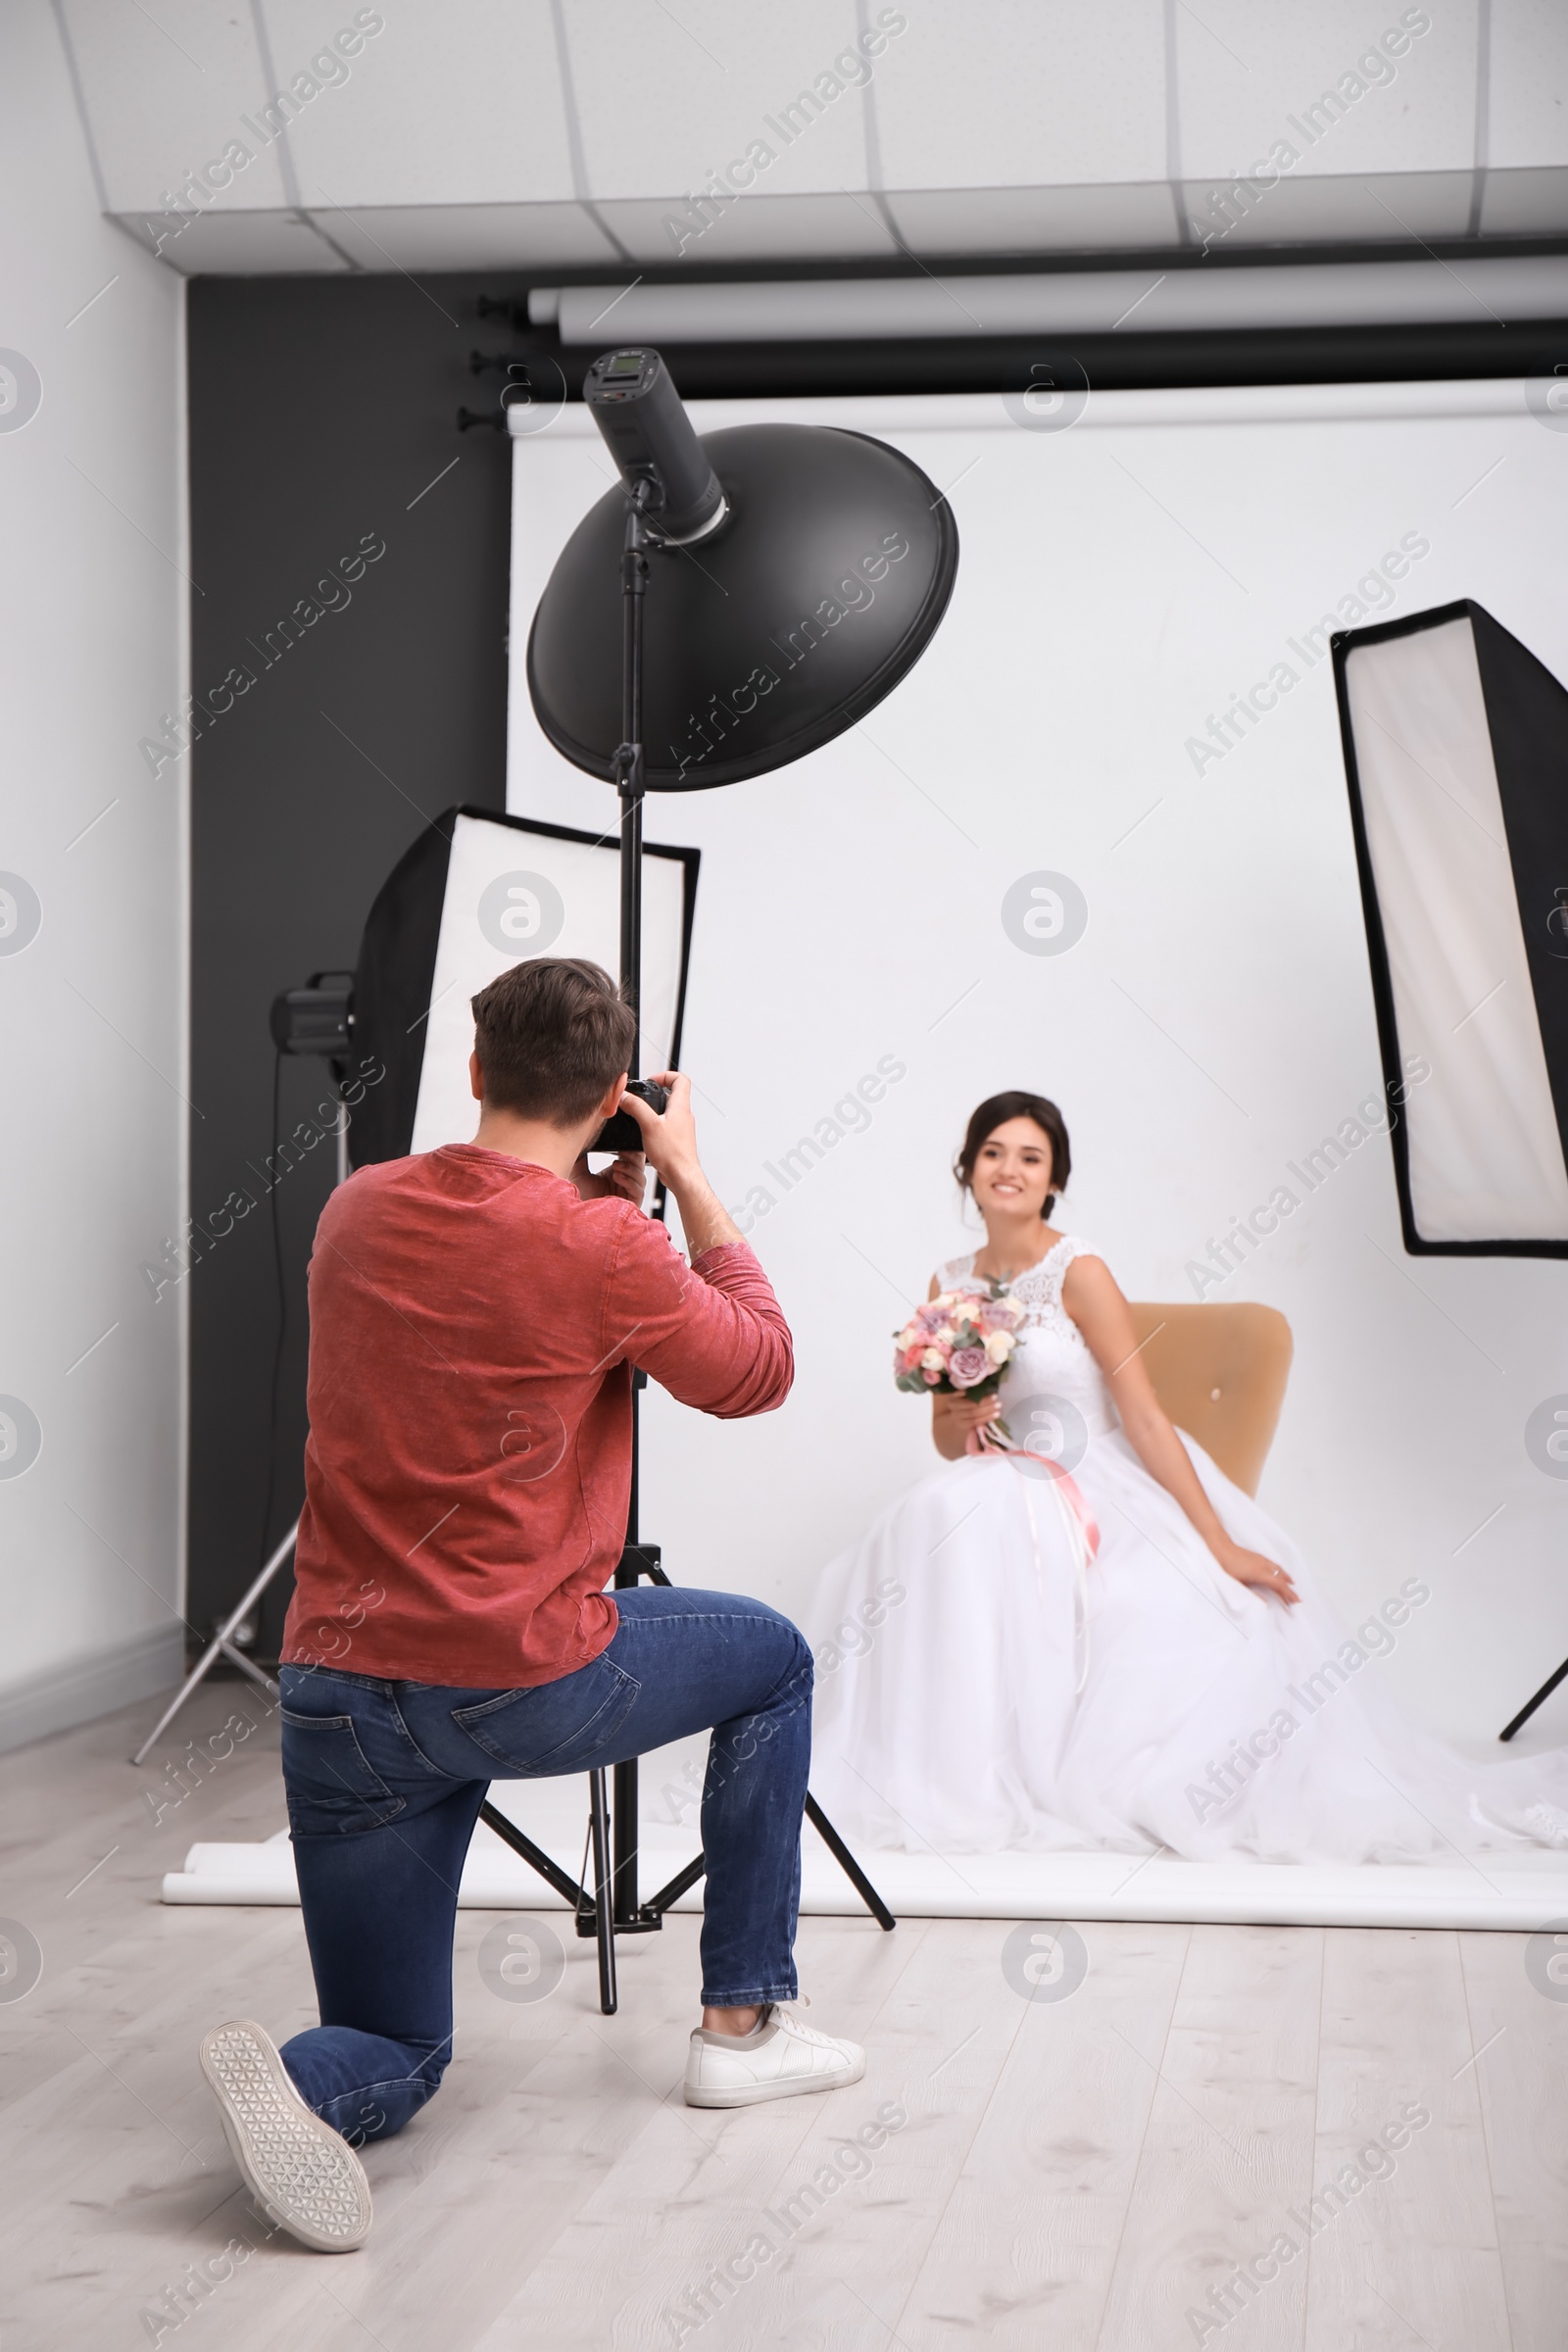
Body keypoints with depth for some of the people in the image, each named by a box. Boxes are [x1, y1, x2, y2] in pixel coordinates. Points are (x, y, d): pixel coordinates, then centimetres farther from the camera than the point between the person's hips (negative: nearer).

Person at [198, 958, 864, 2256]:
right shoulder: (605, 1247, -11)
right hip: (522, 1684, -5)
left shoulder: (358, 1211, 6)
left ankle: (294, 2081, -18)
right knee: (775, 1660, 26)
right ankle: (745, 2023, 24)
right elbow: (759, 1372, 5)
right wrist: (691, 1185, 11)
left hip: (333, 1697, 5)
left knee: (394, 2059, 19)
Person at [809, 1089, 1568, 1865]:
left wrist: (1220, 1545, -17)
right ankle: (957, 1776, -16)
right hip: (1010, 1499, 3)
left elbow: (1145, 1417, -12)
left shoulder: (1077, 1271, -8)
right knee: (939, 1516, -28)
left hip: (1106, 1496, -3)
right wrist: (964, 1422, -10)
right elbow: (946, 1439, 15)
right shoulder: (949, 1285, 7)